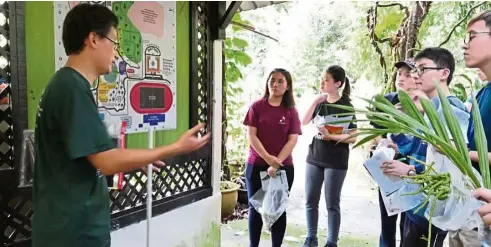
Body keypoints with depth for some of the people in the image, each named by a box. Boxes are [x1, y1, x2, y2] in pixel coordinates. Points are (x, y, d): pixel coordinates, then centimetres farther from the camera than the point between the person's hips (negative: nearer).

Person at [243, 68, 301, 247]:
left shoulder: (291, 111, 1)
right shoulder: (257, 107, -1)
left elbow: (293, 140, -5)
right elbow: (251, 136, -7)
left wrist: (276, 163, -15)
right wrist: (268, 158, -16)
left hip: (284, 167, 1)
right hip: (256, 165, 0)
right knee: (255, 208, 8)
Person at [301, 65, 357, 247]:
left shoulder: (346, 106, -6)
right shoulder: (320, 103, 8)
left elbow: (353, 138, -10)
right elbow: (304, 123, -2)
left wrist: (329, 136, -21)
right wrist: (315, 102, -8)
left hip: (336, 162, -5)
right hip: (314, 158, 5)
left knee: (332, 204, 3)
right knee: (311, 201, 9)